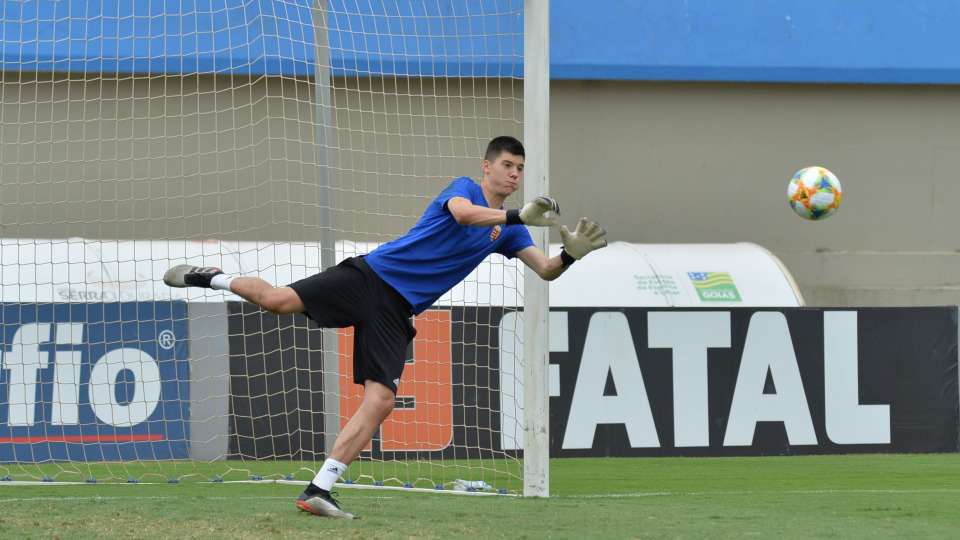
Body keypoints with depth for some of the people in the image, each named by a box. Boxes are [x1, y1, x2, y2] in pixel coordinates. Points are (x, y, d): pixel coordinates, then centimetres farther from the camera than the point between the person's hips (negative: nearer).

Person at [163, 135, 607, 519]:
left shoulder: (508, 232, 17)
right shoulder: (465, 188, -2)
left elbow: (546, 270, 14)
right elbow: (462, 213, -26)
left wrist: (572, 252, -8)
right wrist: (518, 216, -39)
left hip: (397, 312, 5)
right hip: (372, 276, -5)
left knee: (381, 401, -12)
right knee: (279, 300, -23)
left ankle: (319, 491, -12)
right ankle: (211, 279, 8)